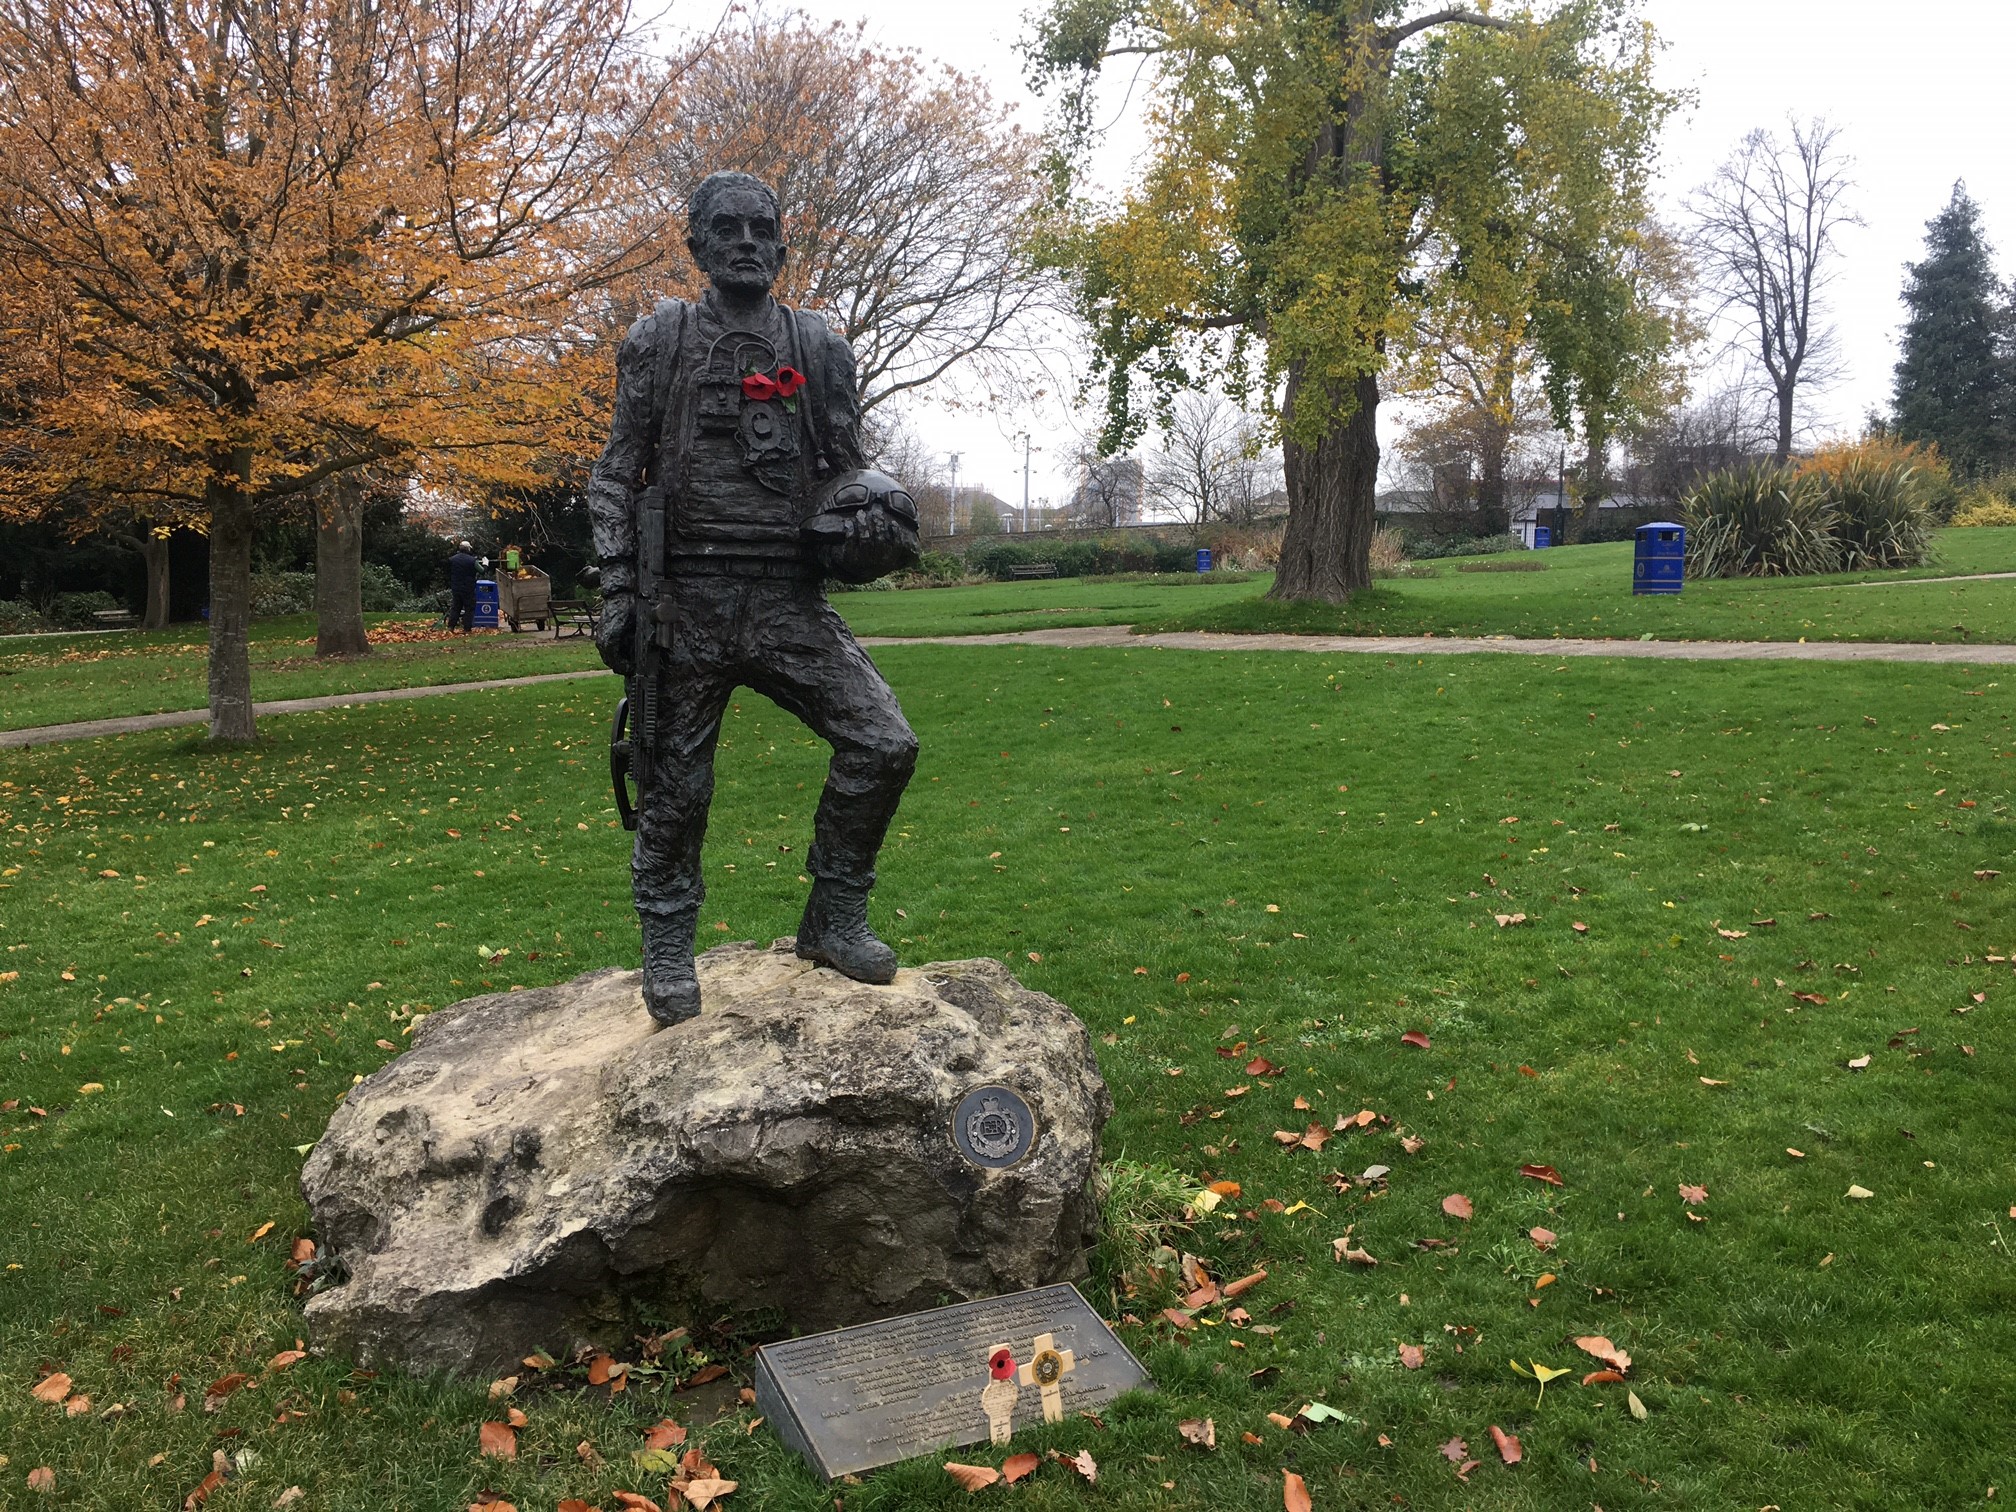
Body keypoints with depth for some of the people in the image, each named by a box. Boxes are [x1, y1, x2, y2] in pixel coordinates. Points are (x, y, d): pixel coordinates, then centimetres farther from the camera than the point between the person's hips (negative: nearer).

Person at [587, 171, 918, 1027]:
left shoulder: (819, 349, 10)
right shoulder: (658, 341, 5)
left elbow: (843, 466, 17)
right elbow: (617, 475, 5)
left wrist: (864, 506, -8)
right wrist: (615, 591, -4)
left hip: (788, 600, 2)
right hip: (683, 603, -1)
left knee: (884, 744, -11)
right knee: (675, 789, 4)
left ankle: (834, 919, 7)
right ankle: (668, 956, 23)